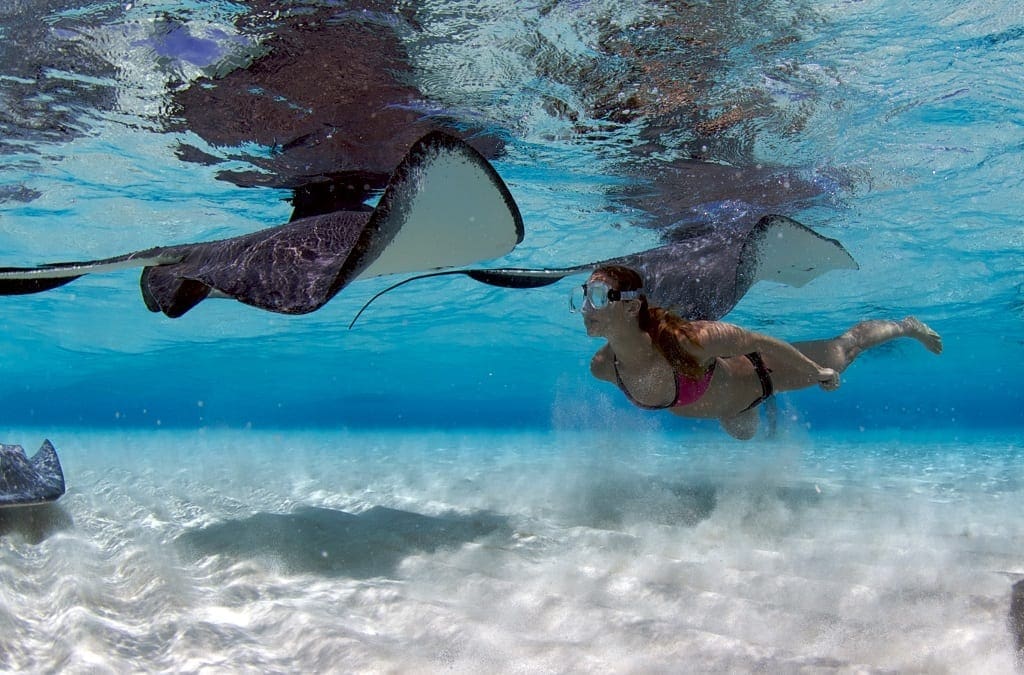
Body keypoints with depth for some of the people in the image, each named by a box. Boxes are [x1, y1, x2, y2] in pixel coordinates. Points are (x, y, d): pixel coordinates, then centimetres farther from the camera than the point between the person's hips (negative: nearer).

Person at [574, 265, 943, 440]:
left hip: (755, 376, -5)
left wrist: (819, 373, -18)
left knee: (843, 349, 23)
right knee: (743, 433, 37)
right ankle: (771, 406, 69)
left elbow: (759, 341, -31)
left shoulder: (681, 341, -47)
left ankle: (906, 326, 51)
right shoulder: (602, 367, -29)